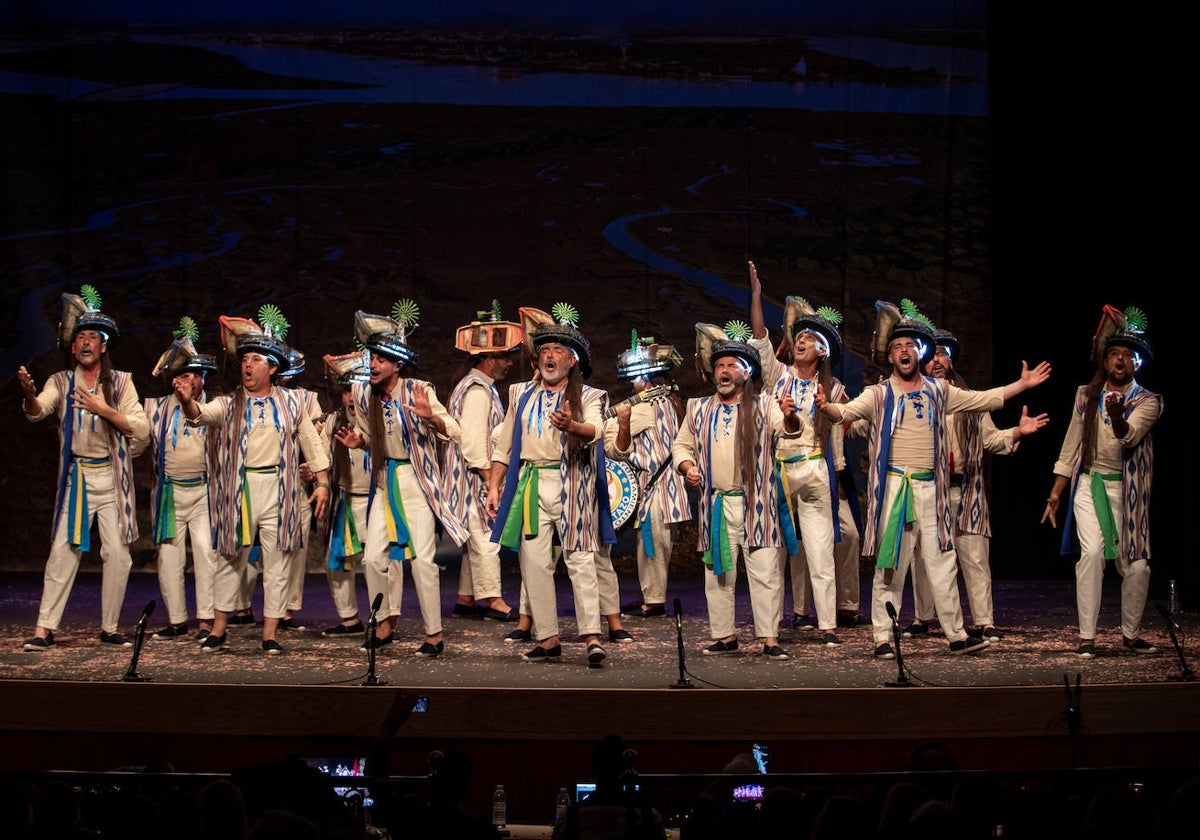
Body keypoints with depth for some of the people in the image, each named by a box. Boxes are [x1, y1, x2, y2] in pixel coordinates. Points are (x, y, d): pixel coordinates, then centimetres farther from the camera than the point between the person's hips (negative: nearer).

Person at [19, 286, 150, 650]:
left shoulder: (120, 382, 6)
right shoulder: (62, 382, 5)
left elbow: (142, 429, -1)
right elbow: (37, 411, -14)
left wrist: (104, 409, -13)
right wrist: (28, 393, -36)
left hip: (112, 479, 1)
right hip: (75, 478, -1)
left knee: (118, 554, -1)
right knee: (63, 550, -9)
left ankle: (109, 629, 9)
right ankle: (45, 628, -9)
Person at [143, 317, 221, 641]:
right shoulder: (157, 407, 4)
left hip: (203, 491, -1)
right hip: (168, 491, 1)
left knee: (206, 551, -12)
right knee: (169, 557, 3)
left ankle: (206, 620, -8)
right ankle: (176, 621, 12)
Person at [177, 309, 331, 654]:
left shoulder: (291, 402, 7)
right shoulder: (230, 403, 4)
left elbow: (311, 442, 10)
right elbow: (202, 414, -16)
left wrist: (322, 483, 3)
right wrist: (188, 402, -38)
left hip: (278, 491, 0)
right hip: (238, 490, 0)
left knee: (276, 563, 3)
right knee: (231, 560, 7)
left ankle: (270, 633, 9)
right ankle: (218, 629, 16)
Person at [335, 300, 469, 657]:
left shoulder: (418, 390, -13)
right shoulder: (364, 395, 1)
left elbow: (454, 431, -17)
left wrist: (430, 416, -37)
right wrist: (355, 441, -6)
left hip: (415, 481, -5)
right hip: (385, 481, 5)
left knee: (422, 558, -7)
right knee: (373, 556, 4)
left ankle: (434, 634, 3)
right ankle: (386, 621, 22)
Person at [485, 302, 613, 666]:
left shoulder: (588, 397, 7)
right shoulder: (521, 394, 18)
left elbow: (595, 430, -14)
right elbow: (504, 445, 18)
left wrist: (572, 426, -36)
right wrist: (494, 487, 10)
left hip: (572, 483, -4)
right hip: (529, 484, 4)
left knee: (580, 559, -10)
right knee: (534, 563, 0)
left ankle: (592, 636, -14)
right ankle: (547, 639, 5)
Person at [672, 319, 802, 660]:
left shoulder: (764, 404, 2)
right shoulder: (698, 409, 14)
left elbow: (787, 428, -13)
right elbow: (682, 444, 21)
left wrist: (789, 416, -37)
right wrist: (687, 466, 0)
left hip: (757, 505, -4)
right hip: (715, 504, 4)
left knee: (765, 573, -6)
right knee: (717, 574, 7)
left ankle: (770, 639, -5)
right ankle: (724, 636, 16)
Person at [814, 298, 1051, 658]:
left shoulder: (938, 392, 13)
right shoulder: (879, 394, 2)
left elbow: (985, 399, 19)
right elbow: (847, 412, -11)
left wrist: (1024, 383, 15)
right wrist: (827, 407, -34)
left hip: (930, 489, 4)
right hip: (893, 488, -4)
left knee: (942, 563, 7)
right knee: (890, 564, -3)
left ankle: (957, 635, 13)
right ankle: (882, 638, 1)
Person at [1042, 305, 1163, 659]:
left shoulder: (1148, 401, -2)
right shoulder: (1086, 396, 5)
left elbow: (1130, 436, -21)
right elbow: (1071, 446, 9)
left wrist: (1117, 417, -43)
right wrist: (1055, 493, 7)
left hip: (1127, 488, 0)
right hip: (1089, 485, 0)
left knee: (1137, 564, -1)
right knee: (1092, 551, -19)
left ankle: (1131, 635, 20)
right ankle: (1087, 637, -16)